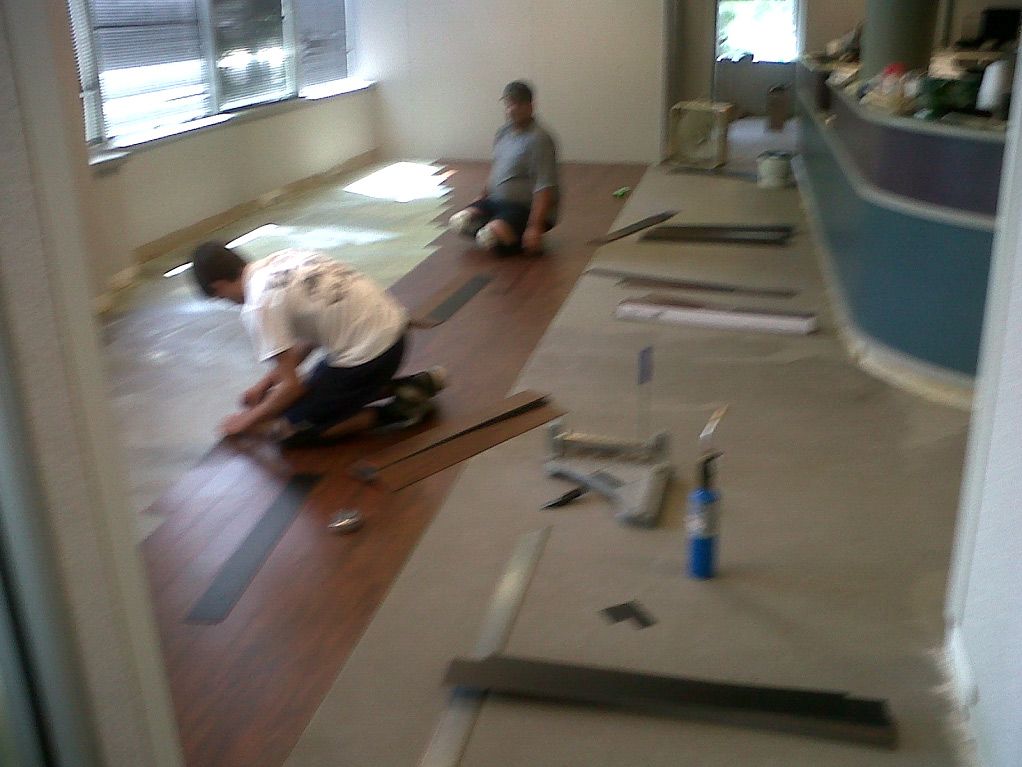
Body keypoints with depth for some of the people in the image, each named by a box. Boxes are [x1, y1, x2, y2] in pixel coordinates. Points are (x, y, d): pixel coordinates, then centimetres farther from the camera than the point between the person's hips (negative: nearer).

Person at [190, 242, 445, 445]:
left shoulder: (259, 306, -14)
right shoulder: (281, 259, 11)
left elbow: (291, 385, -10)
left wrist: (250, 419, 7)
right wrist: (265, 383, 25)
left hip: (367, 352, -8)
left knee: (289, 429, 4)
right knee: (314, 390, 28)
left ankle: (394, 411, -1)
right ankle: (412, 387, 16)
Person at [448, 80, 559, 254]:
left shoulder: (539, 140, -18)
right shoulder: (504, 132, 8)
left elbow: (544, 188, -23)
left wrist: (535, 227, -29)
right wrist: (483, 197, 29)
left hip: (526, 208, -8)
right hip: (497, 201, 8)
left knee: (490, 238, -29)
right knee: (459, 221, -7)